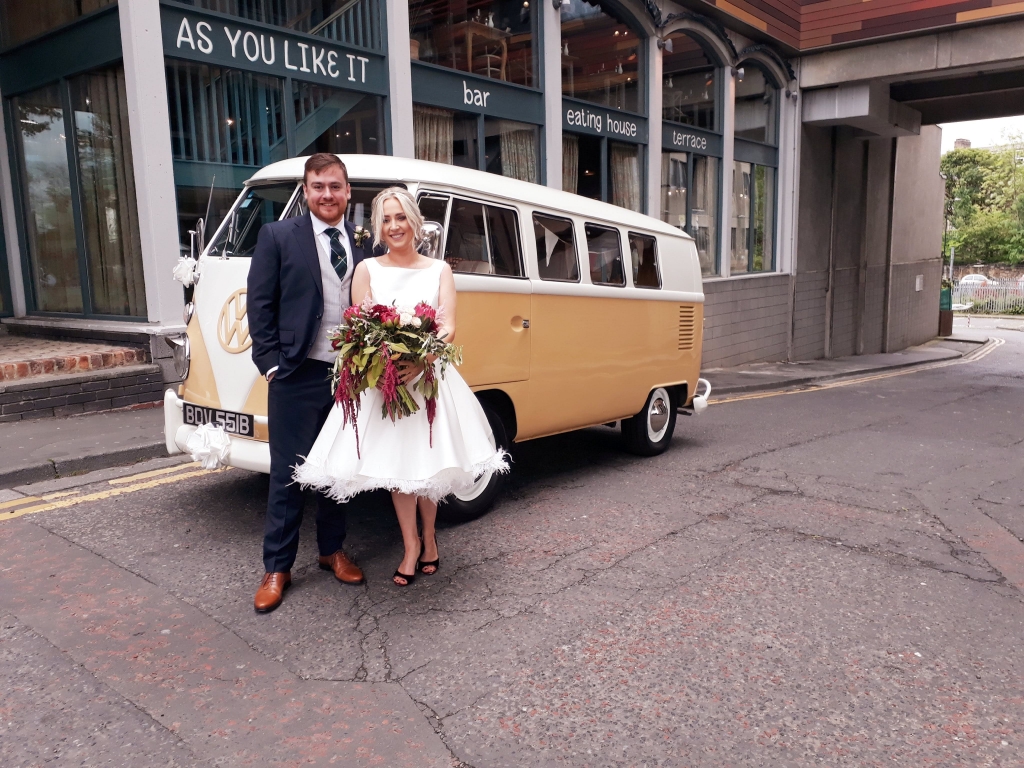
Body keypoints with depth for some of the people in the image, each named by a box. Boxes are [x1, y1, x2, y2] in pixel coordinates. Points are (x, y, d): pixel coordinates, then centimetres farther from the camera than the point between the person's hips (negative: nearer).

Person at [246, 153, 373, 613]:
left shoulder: (363, 243, 7)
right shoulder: (277, 236, -1)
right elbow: (259, 304, -2)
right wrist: (272, 363, -8)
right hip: (297, 377, -3)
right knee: (288, 474, 5)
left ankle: (332, 550, 32)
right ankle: (277, 568, 19)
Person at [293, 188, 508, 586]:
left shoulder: (439, 270, 7)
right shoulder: (367, 270, 6)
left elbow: (449, 329, -4)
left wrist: (420, 361, -23)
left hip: (429, 376, 0)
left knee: (429, 460, 4)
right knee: (395, 463, 3)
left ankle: (428, 535, 28)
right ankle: (412, 546, 18)